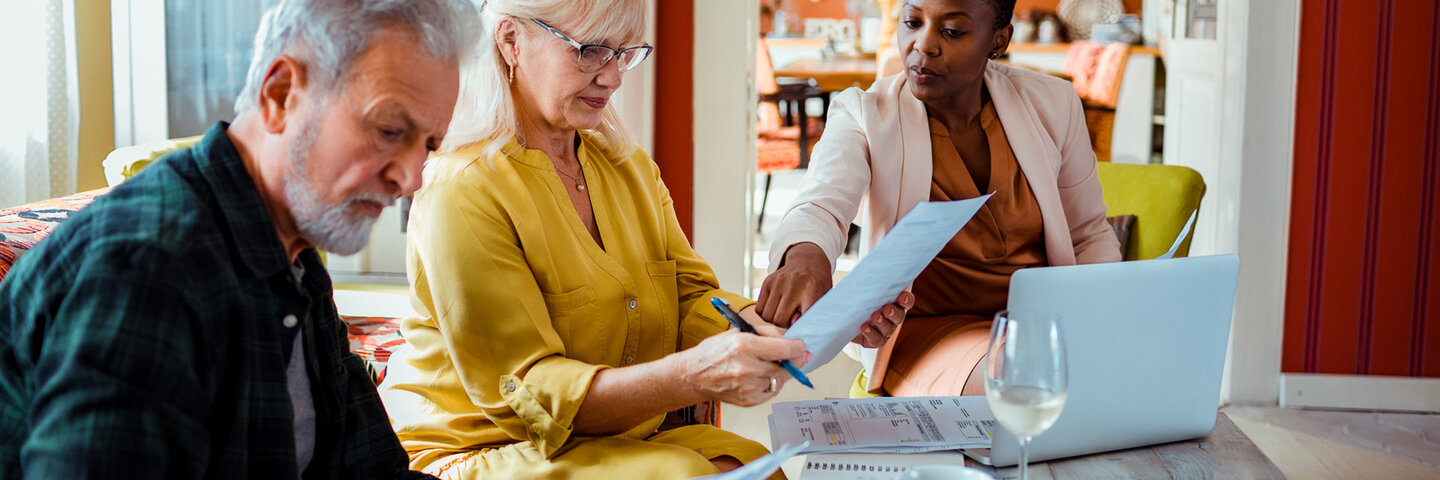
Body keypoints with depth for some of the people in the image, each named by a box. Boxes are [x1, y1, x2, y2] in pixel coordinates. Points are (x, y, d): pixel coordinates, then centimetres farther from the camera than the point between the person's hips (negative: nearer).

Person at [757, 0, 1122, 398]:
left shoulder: (1052, 103, 4)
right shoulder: (865, 114, -5)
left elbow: (1090, 237, 13)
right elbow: (820, 208, -24)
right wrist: (805, 257, -50)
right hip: (926, 331, -4)